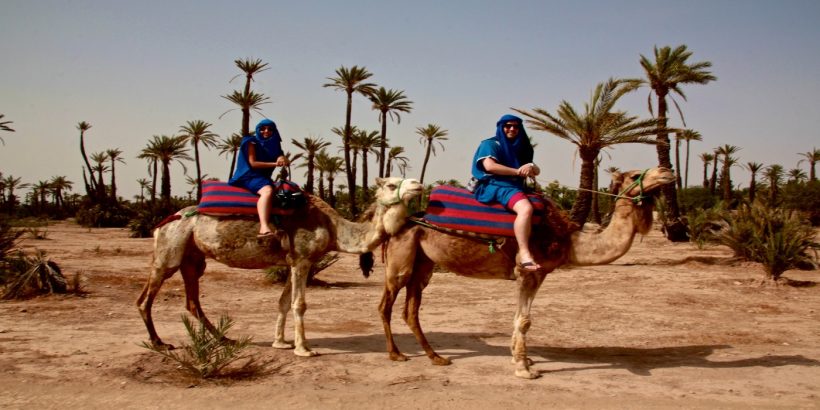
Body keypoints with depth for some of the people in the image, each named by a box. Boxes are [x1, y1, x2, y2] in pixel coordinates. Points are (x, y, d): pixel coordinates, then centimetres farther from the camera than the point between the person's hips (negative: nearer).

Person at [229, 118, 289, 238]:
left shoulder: (273, 144, 17)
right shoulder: (252, 142, -1)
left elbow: (284, 160, 9)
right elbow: (252, 163, -10)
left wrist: (282, 159, -17)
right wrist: (274, 163, -15)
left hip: (264, 177, 8)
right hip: (250, 176, -8)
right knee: (268, 191, -36)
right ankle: (264, 228, -55)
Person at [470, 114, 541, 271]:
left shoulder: (520, 148, 23)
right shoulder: (490, 144, 2)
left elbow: (537, 171, 16)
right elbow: (489, 166, -16)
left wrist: (531, 166, -11)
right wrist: (517, 171, -10)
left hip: (515, 187, 9)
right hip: (495, 186, -9)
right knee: (525, 208, -35)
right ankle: (524, 255, -42)